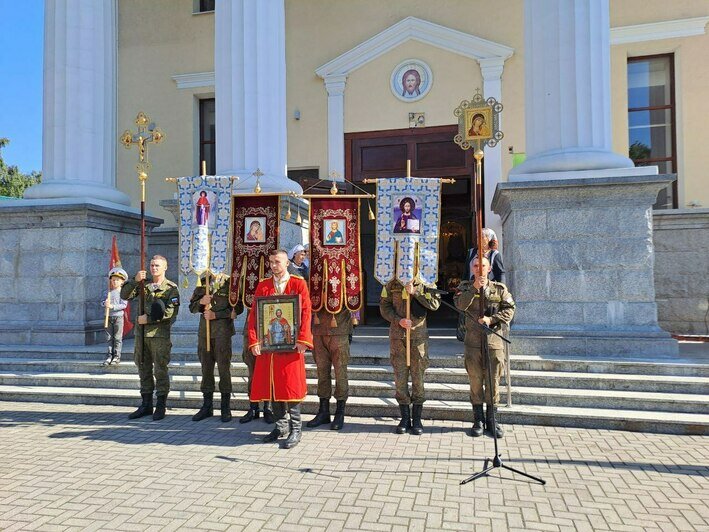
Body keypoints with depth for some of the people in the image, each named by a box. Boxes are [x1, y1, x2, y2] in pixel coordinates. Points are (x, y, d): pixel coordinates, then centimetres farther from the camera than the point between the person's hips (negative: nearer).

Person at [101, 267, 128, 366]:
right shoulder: (108, 292, 9)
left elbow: (124, 305, -13)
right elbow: (102, 302, 9)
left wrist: (112, 306, -21)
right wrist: (104, 303, -13)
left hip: (118, 317, -5)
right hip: (108, 317, 5)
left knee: (117, 338, 1)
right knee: (109, 338, 9)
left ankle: (117, 357, 7)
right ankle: (110, 356, 16)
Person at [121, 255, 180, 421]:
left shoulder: (171, 288, -3)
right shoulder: (143, 285, 14)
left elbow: (171, 312, -13)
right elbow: (124, 295, 4)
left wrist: (148, 318, -15)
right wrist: (135, 280, -11)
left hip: (160, 333, -5)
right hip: (141, 333, 6)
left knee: (160, 370, -2)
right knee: (144, 369, 11)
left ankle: (160, 406, 7)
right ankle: (146, 405, 20)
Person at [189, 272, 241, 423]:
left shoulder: (229, 282, -2)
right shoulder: (202, 283, 12)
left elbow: (238, 307, -7)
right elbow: (192, 307, 14)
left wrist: (216, 315, -13)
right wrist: (200, 302, -8)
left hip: (223, 330, -4)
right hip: (204, 330, 4)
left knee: (224, 367, -2)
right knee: (206, 367, 9)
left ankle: (226, 408, 8)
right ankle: (207, 406, 19)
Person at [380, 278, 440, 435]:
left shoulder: (425, 283, 2)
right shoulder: (392, 284, 5)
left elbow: (435, 303, -8)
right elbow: (384, 306, 2)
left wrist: (415, 292, -15)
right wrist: (398, 320, -13)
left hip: (418, 335, -1)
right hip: (397, 335, 1)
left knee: (418, 376, 3)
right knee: (400, 376, 4)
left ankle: (417, 420, 14)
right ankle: (405, 418, 16)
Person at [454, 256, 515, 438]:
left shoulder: (500, 288, 7)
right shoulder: (465, 287, 6)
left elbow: (509, 310, -1)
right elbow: (460, 305, -12)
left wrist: (491, 319, -14)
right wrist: (474, 288, -20)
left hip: (494, 341, 0)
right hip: (473, 342, 0)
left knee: (493, 382, 5)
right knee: (475, 381, 5)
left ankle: (492, 420, 18)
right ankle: (478, 421, 16)